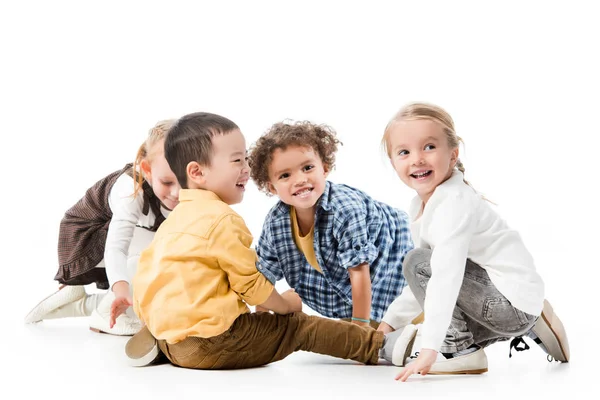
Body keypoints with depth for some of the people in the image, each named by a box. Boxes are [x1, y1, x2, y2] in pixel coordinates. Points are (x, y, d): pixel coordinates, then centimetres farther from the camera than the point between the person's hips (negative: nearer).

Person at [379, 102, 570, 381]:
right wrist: (390, 322, 16)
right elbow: (423, 283, 20)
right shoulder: (420, 207, 10)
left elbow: (446, 276, -30)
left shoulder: (454, 203, -20)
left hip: (514, 302, -9)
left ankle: (461, 351, -9)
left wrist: (429, 347, -34)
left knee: (417, 262, -16)